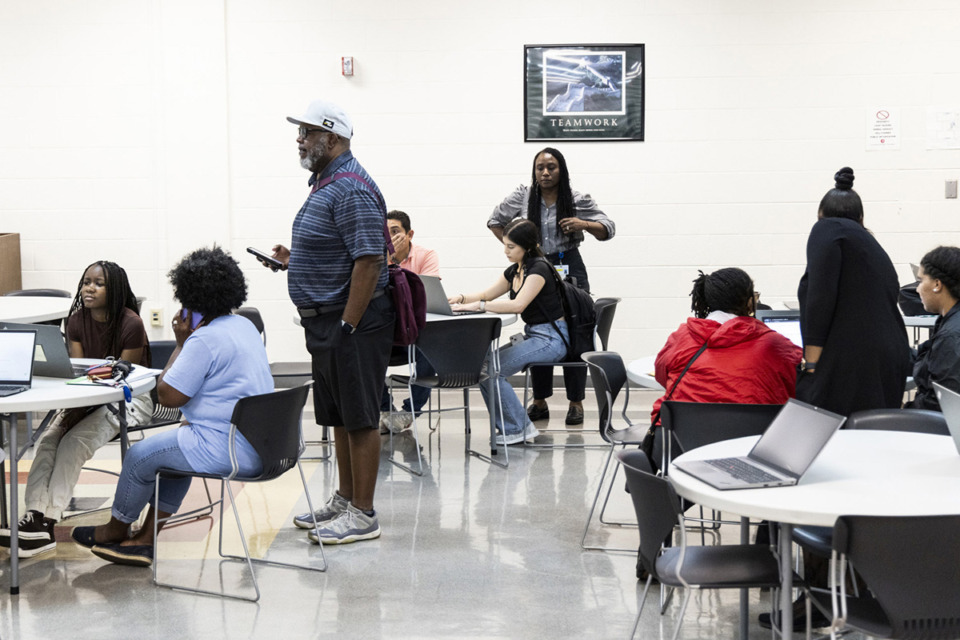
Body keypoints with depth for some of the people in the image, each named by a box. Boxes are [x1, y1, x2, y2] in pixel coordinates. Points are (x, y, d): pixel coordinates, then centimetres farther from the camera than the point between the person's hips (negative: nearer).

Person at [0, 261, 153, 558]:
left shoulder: (131, 324, -17)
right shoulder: (77, 321, 1)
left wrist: (81, 409, -26)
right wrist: (72, 408, -22)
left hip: (131, 397, -6)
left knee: (75, 441, -27)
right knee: (49, 439, -20)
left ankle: (47, 524, -29)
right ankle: (34, 519, -30)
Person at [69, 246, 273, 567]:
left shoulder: (205, 339, -20)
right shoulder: (245, 325, 11)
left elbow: (168, 395, -15)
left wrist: (181, 343, -8)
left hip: (228, 450, -10)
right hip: (257, 442, 10)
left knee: (140, 454, 6)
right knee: (175, 446, 29)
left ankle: (116, 529, 31)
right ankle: (145, 541, 28)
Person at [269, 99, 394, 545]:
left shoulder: (351, 189, -18)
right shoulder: (325, 182, 16)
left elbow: (368, 260, -23)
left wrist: (348, 326, -23)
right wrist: (294, 258, 11)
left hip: (351, 324, -10)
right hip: (324, 322, 10)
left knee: (359, 418, -3)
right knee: (338, 418, 17)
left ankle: (363, 515, 5)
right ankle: (345, 500, 28)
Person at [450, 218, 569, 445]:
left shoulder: (539, 269, -17)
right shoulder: (514, 271, 11)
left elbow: (518, 305, -30)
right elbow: (486, 295, 17)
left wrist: (478, 306, -30)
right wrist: (461, 298, -3)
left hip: (551, 338, -9)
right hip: (531, 335, 9)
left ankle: (517, 429, -6)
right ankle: (520, 427, 0)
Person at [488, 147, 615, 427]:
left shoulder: (578, 201, -2)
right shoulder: (523, 197, 3)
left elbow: (608, 229, 2)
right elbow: (495, 221, 17)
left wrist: (584, 224, -17)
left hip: (569, 269, -2)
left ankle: (576, 403, 3)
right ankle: (540, 402, 13)